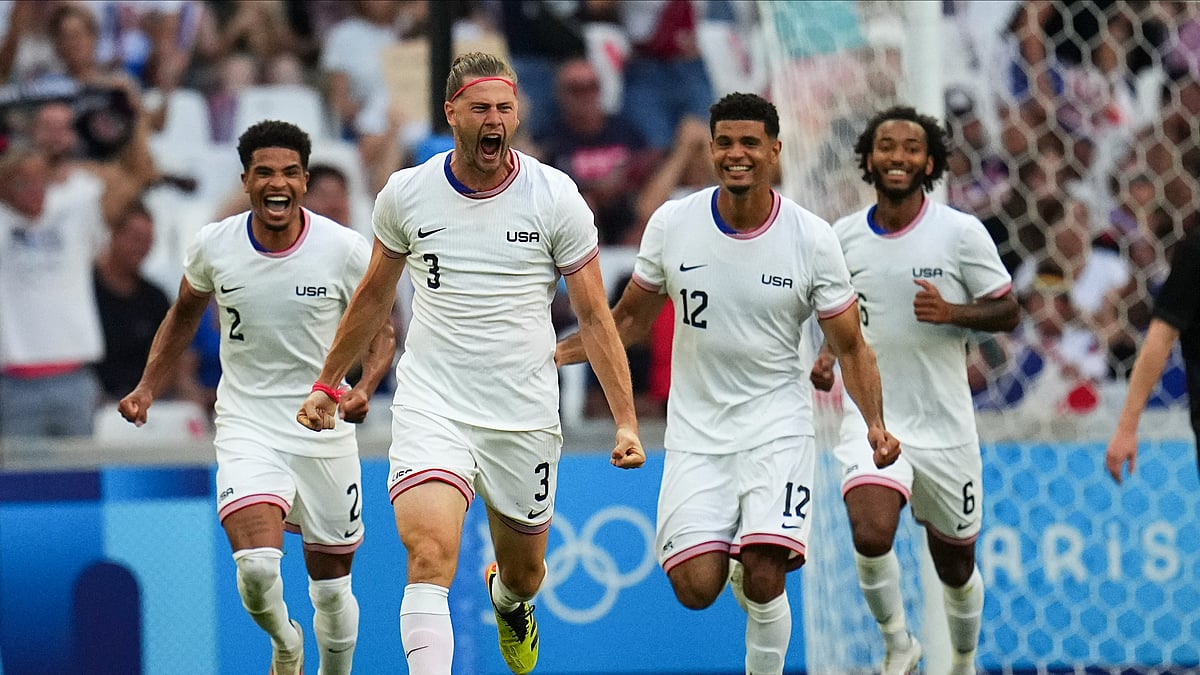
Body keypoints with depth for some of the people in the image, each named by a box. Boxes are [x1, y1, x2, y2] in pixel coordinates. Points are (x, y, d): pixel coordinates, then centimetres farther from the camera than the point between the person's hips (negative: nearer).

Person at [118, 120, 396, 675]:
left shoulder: (345, 249, -10)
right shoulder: (213, 246, -5)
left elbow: (379, 331, 2)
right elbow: (185, 313, 15)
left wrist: (364, 388, -18)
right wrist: (147, 388, 7)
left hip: (324, 428, 0)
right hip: (246, 426, 0)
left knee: (331, 586, 8)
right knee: (257, 566, -21)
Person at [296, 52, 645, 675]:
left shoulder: (555, 197, -5)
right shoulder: (405, 193, -1)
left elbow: (594, 317, -1)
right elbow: (374, 295, 17)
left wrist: (626, 420, -7)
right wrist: (328, 383, 21)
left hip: (524, 414, 1)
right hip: (431, 406, -1)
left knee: (524, 572, 17)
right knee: (430, 555, -23)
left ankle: (508, 600, 55)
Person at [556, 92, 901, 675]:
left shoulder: (812, 239, -7)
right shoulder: (672, 224, -3)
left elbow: (851, 347, 1)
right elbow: (631, 319, 12)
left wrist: (875, 424, -14)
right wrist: (553, 353, 1)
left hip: (777, 428, -2)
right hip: (696, 433, 2)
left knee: (764, 582, -20)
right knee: (695, 588, -11)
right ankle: (736, 562, 25)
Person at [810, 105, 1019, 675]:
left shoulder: (961, 232, -6)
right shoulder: (843, 236, 3)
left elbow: (1007, 311, -3)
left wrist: (952, 312, -21)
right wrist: (828, 356, 0)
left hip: (945, 427, -1)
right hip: (870, 417, 1)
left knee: (955, 564, 11)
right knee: (871, 533, -25)